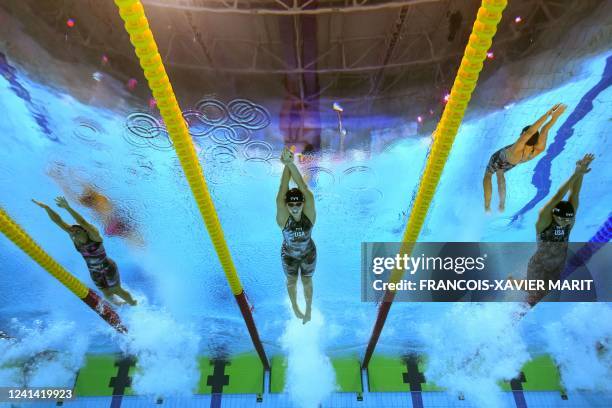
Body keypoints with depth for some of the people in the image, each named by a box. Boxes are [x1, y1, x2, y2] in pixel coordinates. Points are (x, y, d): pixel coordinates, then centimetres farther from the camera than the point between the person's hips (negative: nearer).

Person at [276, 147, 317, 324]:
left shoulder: (310, 214, -32)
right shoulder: (282, 217, -33)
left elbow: (304, 188, -47)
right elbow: (282, 191, -48)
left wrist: (291, 163, -58)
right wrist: (286, 165, -59)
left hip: (309, 253, 0)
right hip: (289, 255, 0)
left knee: (307, 282, 24)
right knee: (291, 282, 26)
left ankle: (308, 308, 53)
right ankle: (294, 306, 57)